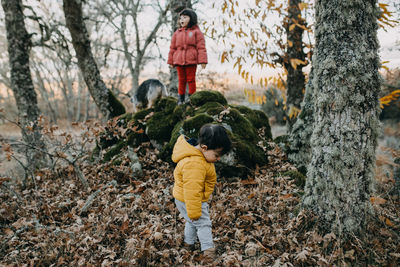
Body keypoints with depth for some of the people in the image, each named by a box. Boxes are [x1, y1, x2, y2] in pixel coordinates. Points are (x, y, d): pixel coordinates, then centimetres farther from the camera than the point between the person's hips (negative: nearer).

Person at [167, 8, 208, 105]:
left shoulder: (196, 32, 2)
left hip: (191, 61, -4)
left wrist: (202, 60, -12)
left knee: (191, 79, 2)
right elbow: (172, 48, 16)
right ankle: (181, 98, 15)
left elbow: (201, 47, -4)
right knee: (181, 80, 8)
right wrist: (170, 61, 12)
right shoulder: (177, 33, 13)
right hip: (179, 60, 4)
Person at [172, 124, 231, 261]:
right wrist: (194, 212, -26)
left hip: (184, 198, 10)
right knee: (203, 223, 7)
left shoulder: (199, 154, -3)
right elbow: (192, 191, -35)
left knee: (192, 221, 27)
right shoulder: (194, 165, -38)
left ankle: (188, 242, 45)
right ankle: (208, 249, 22)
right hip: (188, 201, -10)